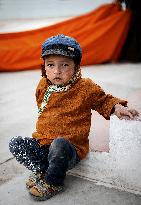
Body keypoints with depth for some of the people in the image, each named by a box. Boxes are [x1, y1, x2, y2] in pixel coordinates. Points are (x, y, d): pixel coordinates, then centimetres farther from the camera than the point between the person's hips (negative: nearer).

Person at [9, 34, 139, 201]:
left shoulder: (86, 88, -10)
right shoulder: (43, 86, 3)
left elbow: (104, 100, 6)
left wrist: (117, 107, -15)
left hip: (71, 148, -5)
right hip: (42, 141, 5)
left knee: (59, 144, -39)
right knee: (15, 143, -11)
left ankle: (53, 183, -13)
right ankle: (41, 170, -4)